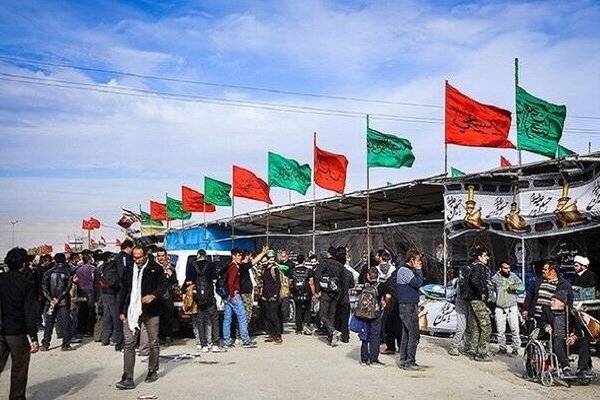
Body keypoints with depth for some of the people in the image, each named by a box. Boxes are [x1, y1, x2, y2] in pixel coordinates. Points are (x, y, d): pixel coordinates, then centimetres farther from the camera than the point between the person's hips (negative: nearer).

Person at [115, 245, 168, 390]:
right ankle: (127, 379, -3)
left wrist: (153, 295, -24)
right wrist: (121, 311, 12)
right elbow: (123, 290, 15)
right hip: (132, 311, 3)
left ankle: (153, 371, 28)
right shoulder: (129, 270, 10)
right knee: (129, 344, -4)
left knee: (153, 343, 10)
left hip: (151, 311, -2)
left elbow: (163, 285, -6)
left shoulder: (156, 268, -2)